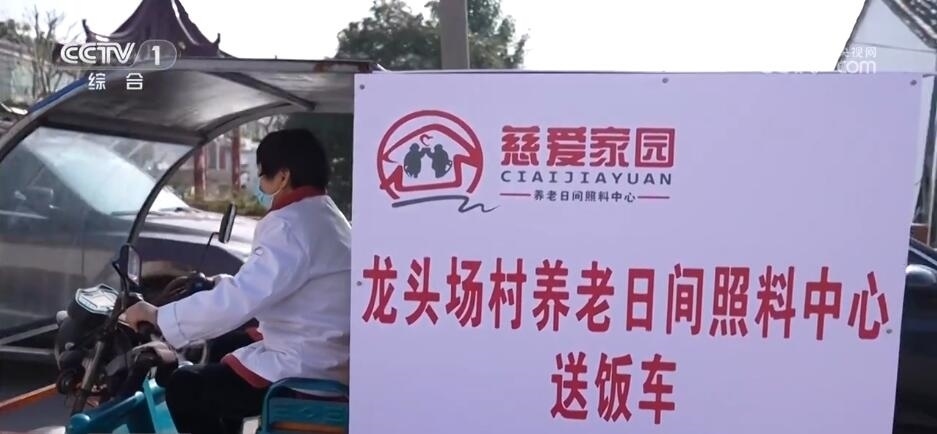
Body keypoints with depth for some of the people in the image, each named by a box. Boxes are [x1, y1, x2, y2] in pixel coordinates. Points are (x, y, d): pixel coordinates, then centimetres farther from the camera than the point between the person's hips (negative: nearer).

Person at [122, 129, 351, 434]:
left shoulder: (292, 226, -20)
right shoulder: (324, 217, 12)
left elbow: (238, 299, -26)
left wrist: (157, 315, -16)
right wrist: (218, 283, 22)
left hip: (304, 368, -10)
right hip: (324, 357, 10)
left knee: (184, 388, 2)